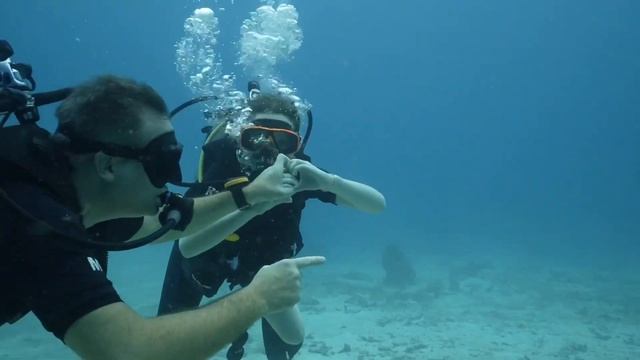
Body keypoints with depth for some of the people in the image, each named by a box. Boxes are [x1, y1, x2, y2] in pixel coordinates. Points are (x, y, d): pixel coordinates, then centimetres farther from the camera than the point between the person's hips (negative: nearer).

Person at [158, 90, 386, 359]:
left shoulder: (299, 172, -30)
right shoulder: (223, 167, -38)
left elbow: (378, 204, -34)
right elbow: (187, 246, -47)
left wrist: (328, 181, -53)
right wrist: (250, 207, -60)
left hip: (259, 261, 2)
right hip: (203, 256, -1)